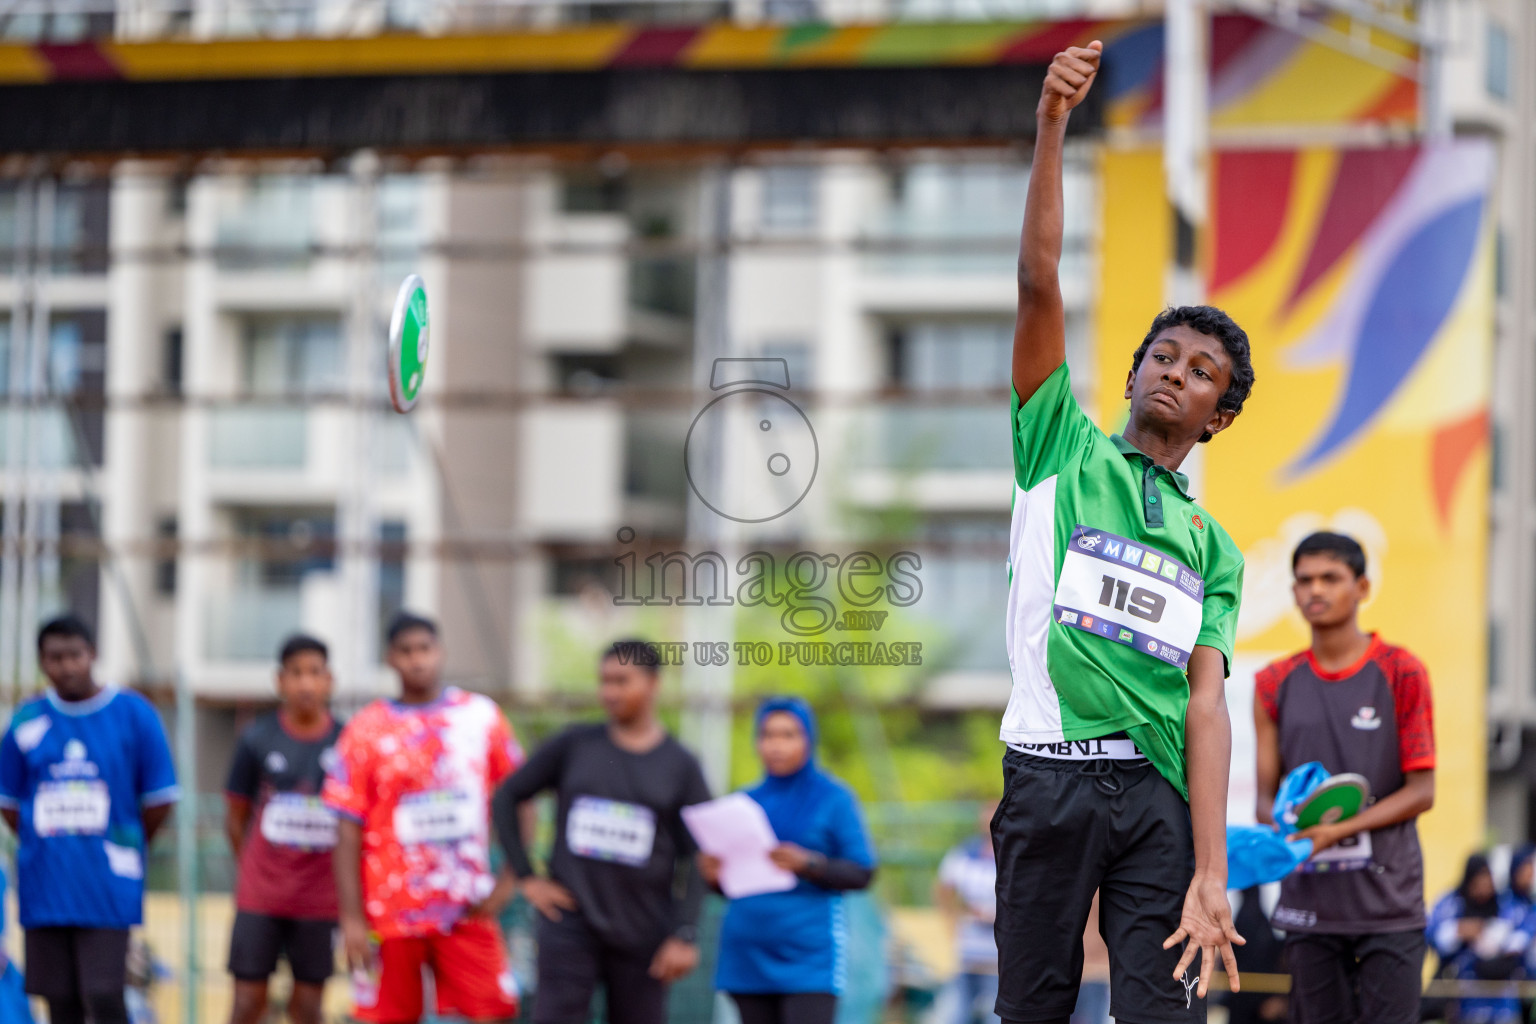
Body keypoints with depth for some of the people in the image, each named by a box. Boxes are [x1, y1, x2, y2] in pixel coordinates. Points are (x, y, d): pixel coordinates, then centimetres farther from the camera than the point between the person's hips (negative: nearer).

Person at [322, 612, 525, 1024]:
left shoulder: (481, 716, 5)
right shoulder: (367, 729, -1)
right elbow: (348, 830, -3)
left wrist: (510, 878, -1)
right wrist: (351, 918, -9)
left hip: (468, 908, 1)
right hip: (392, 909, -1)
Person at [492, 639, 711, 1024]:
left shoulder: (680, 767, 3)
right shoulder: (575, 745, 5)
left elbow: (695, 862, 0)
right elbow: (506, 797, 11)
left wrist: (684, 936, -9)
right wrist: (526, 878, 3)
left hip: (640, 936, 0)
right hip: (572, 924, 0)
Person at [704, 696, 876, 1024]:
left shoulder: (834, 798, 1)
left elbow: (862, 873, -4)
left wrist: (807, 864, -20)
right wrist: (715, 876, -6)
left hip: (809, 955, -5)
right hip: (748, 950, 5)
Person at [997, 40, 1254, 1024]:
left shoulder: (1213, 547, 18)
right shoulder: (1065, 452, 14)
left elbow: (1207, 703, 5)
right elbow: (1039, 281, 2)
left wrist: (1211, 876, -8)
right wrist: (1051, 125, -10)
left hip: (1159, 793, 2)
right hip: (1049, 772, -2)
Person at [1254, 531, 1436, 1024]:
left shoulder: (1402, 673, 1)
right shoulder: (1275, 683, 11)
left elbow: (1421, 790, -2)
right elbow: (1266, 793, 13)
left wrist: (1337, 830, -14)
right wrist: (1278, 821, -12)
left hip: (1388, 899, -3)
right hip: (1309, 902, 3)